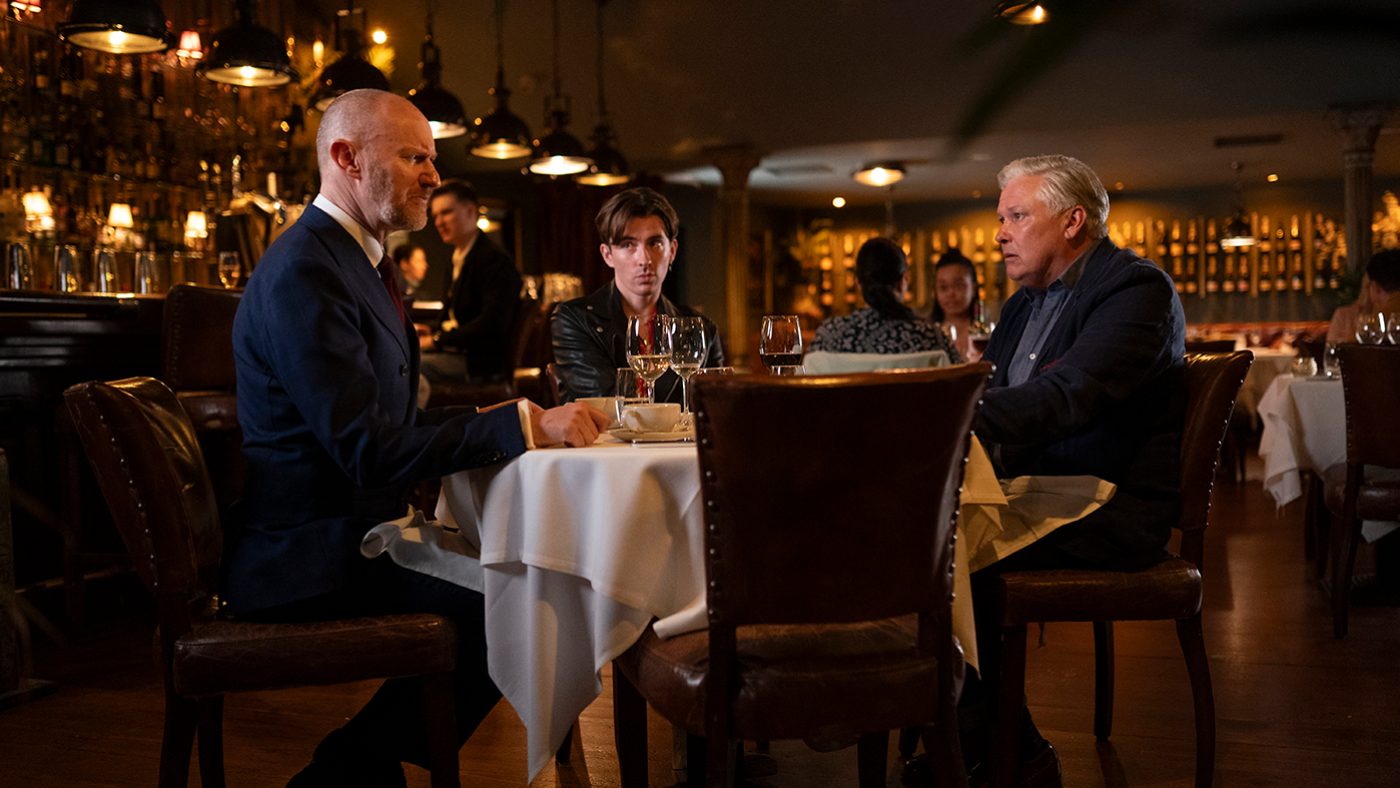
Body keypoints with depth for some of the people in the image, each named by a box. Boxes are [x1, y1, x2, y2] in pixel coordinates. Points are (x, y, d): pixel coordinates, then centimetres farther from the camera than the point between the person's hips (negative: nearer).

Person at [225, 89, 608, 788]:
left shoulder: (356, 257, 15)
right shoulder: (304, 271, -18)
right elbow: (370, 450, -24)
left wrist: (492, 417, 2)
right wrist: (522, 424, -23)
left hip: (342, 532, 10)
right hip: (302, 556, -10)